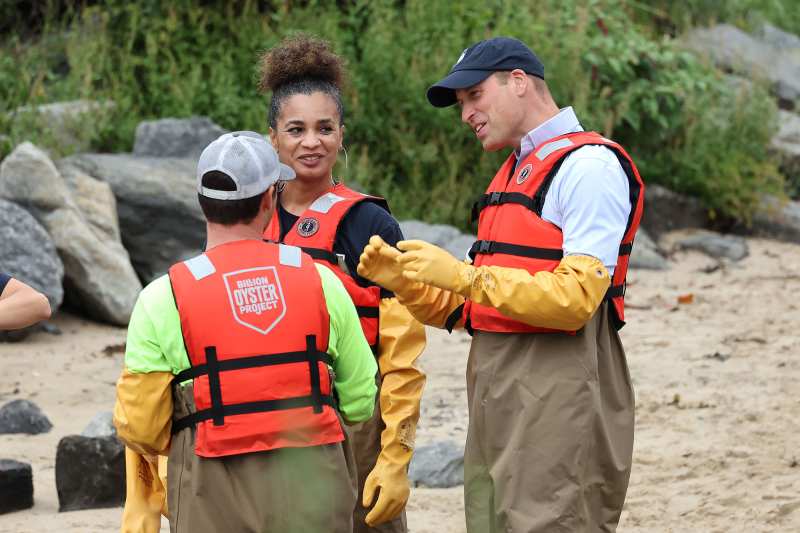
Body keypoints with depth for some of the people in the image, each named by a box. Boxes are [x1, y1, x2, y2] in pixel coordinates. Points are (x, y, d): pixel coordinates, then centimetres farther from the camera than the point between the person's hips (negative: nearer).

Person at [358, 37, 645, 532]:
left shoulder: (589, 166, -7)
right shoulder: (513, 174, 22)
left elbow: (575, 297, -18)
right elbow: (470, 308, 22)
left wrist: (466, 276, -20)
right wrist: (404, 280, 6)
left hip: (557, 395, -9)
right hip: (497, 407, 9)